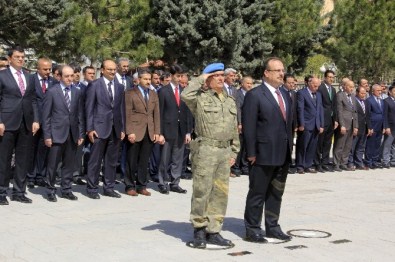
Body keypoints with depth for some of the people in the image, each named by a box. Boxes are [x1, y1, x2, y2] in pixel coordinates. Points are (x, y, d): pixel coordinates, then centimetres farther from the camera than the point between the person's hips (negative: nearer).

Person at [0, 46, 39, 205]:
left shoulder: (29, 78, 15)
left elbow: (33, 100, 13)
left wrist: (35, 120, 2)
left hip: (26, 124, 5)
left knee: (23, 160, 7)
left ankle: (19, 192, 16)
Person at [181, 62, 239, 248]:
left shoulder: (230, 101, 16)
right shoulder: (201, 98, -3)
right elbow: (185, 95, -26)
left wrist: (234, 152, 15)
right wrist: (201, 78, -12)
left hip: (225, 151, 6)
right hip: (205, 149, -6)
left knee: (220, 193, 8)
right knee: (202, 191, -2)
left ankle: (213, 231, 17)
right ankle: (199, 229, 12)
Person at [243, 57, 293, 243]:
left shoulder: (284, 95, 14)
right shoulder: (254, 95, -10)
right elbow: (249, 127, -13)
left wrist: (289, 148, 13)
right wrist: (251, 153, -15)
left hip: (283, 155, 7)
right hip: (263, 154, -7)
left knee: (276, 193, 15)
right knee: (257, 194, 3)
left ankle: (272, 227, 26)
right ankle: (252, 229, 12)